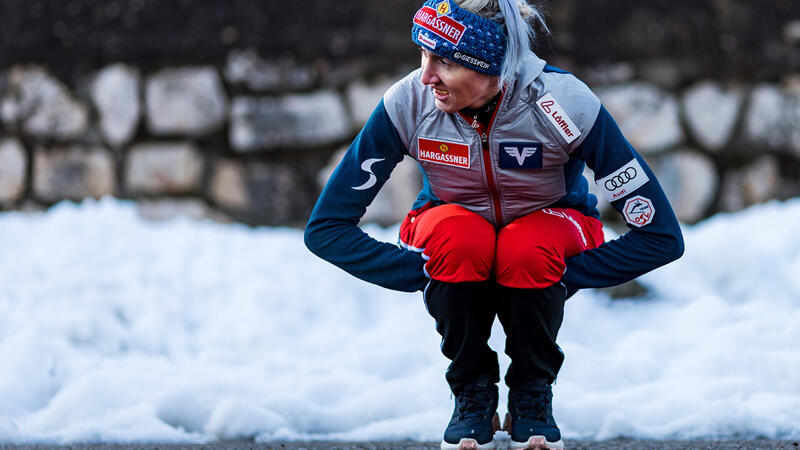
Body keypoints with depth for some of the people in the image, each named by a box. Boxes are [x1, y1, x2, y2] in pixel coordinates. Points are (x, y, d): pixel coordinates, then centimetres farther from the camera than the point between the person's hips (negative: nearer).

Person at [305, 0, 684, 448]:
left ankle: (533, 395, -9)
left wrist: (562, 274, -28)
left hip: (552, 234, -1)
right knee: (458, 239, -36)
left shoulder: (563, 102, -30)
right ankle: (472, 394, -11)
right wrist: (426, 270, -28)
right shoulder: (408, 102, -25)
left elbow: (662, 237, -26)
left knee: (529, 249, -37)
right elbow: (325, 228, -19)